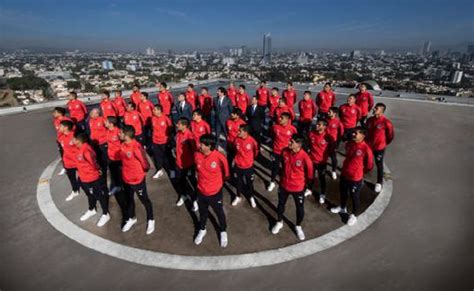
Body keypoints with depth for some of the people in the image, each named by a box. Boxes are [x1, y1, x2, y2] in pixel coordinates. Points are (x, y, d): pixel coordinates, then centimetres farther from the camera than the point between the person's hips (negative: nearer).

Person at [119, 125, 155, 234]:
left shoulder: (136, 147, -30)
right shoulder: (123, 145, -4)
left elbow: (144, 161, -21)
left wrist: (145, 169, -4)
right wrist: (125, 169, 16)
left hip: (138, 179, -8)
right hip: (126, 178, 8)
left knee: (144, 200, 12)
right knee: (129, 199, 25)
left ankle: (150, 220, 33)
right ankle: (131, 218, 49)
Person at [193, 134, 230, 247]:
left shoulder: (219, 157, -27)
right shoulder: (197, 155, -15)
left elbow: (226, 173, -7)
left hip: (215, 192, -3)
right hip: (201, 191, 3)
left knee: (219, 213, 20)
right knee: (203, 212, 25)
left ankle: (223, 232, 46)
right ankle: (202, 230, 52)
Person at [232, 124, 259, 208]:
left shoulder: (252, 141, -22)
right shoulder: (236, 139, -14)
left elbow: (256, 150, -1)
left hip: (248, 166, -2)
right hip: (238, 166, 2)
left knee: (249, 183, 15)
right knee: (239, 182, 19)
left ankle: (251, 198, 39)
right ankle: (238, 197, 41)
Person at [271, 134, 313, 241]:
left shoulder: (304, 157, -28)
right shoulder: (285, 152, -15)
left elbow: (309, 173, -10)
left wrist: (305, 183, 5)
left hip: (298, 187, -3)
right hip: (284, 185, 4)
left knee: (300, 208, 16)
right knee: (281, 204, 21)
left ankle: (298, 227, 43)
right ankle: (279, 222, 48)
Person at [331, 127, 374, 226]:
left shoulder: (366, 149, -24)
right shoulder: (349, 144, -5)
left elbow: (369, 165, -11)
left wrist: (359, 171, 3)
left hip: (356, 178, -6)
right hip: (344, 174, 6)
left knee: (355, 196, 14)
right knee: (343, 192, 24)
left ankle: (354, 215, 35)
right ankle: (342, 208, 50)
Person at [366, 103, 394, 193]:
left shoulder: (386, 122, -18)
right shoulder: (370, 120, -2)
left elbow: (391, 135, -6)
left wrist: (385, 143, 4)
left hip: (379, 148, -5)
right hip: (368, 146, 5)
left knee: (379, 165, 11)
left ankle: (379, 183, 28)